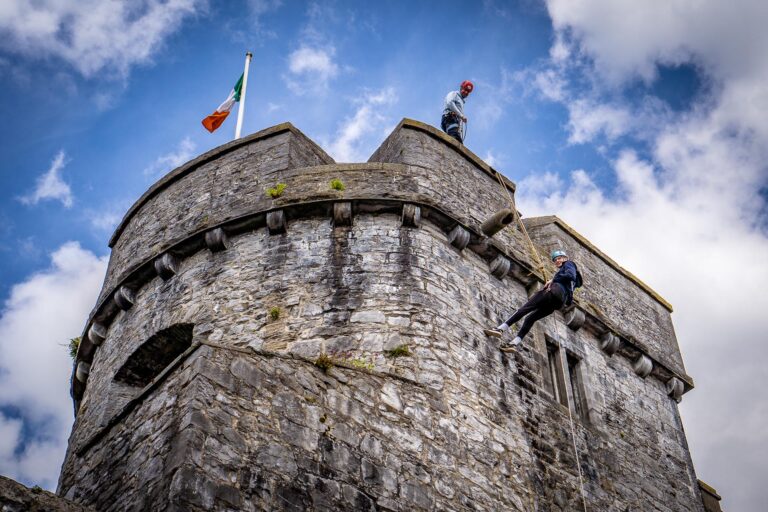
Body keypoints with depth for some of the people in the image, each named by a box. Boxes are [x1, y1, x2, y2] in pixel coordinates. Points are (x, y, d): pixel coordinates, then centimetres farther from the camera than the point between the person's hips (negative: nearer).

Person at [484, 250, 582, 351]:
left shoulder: (569, 264, 17)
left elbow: (570, 275, -7)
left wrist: (553, 280, -4)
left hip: (555, 290, -9)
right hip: (559, 302, 9)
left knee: (524, 309, -17)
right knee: (530, 318, 3)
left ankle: (501, 329, -30)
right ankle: (514, 343, -16)